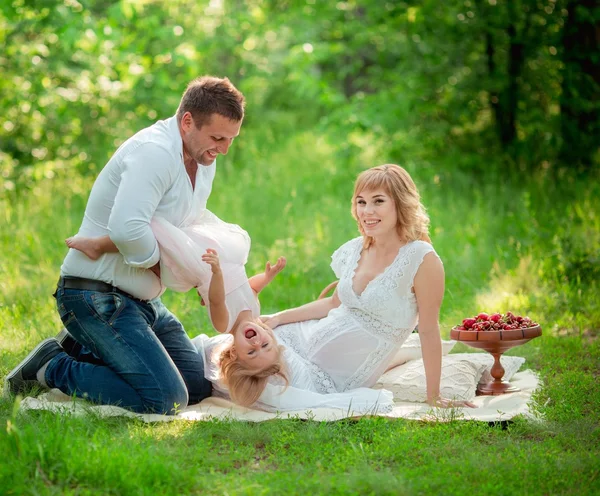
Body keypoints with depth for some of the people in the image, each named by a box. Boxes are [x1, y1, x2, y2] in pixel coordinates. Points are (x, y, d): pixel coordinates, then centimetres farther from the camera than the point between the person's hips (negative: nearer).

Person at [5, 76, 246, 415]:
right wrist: (163, 265, -17)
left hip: (143, 299, 10)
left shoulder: (204, 160, 10)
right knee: (165, 400, -19)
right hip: (97, 295, -10)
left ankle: (87, 351, 20)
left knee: (199, 388, 10)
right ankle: (53, 367, -2)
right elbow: (127, 229, -37)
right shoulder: (155, 152, -22)